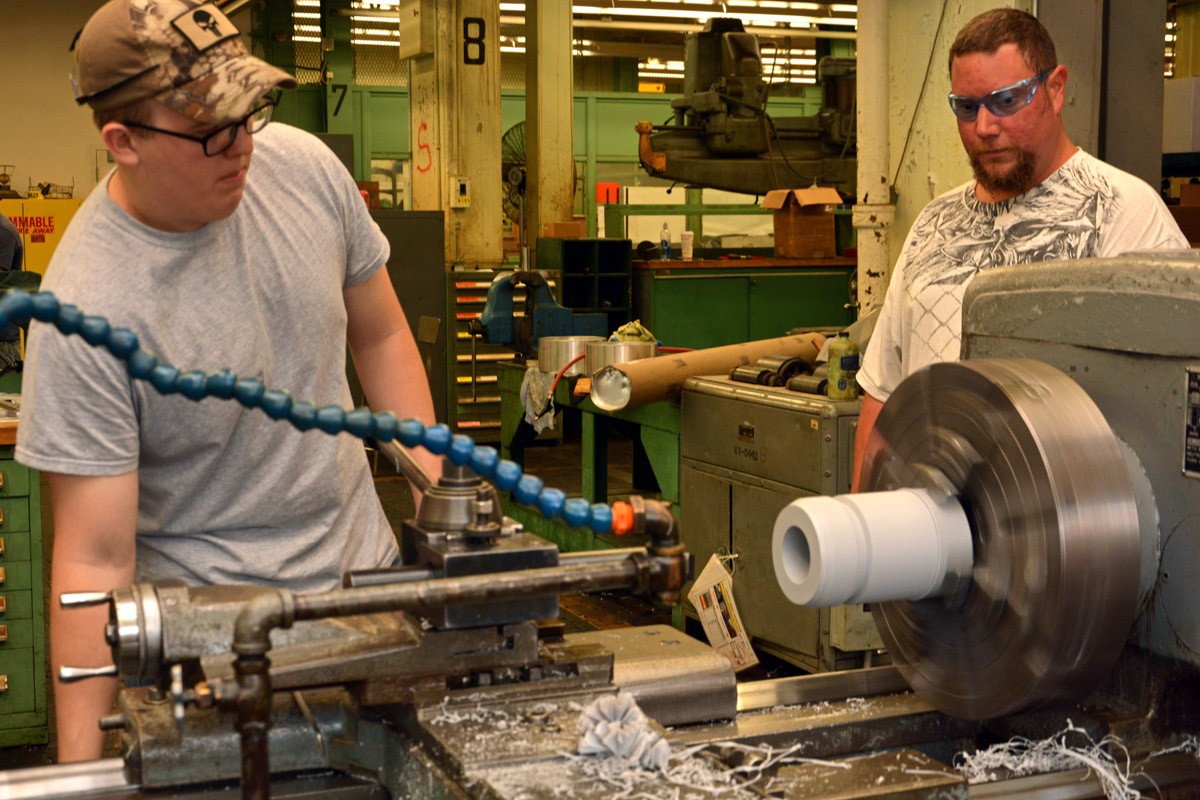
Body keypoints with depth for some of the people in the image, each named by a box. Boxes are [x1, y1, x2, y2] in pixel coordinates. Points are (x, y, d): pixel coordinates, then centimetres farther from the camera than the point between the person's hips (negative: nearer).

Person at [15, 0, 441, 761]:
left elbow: (380, 335, 7)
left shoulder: (304, 166, -8)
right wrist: (82, 766, -21)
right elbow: (95, 560, -21)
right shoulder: (85, 308, -24)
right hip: (212, 618, -5)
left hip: (364, 566, 5)